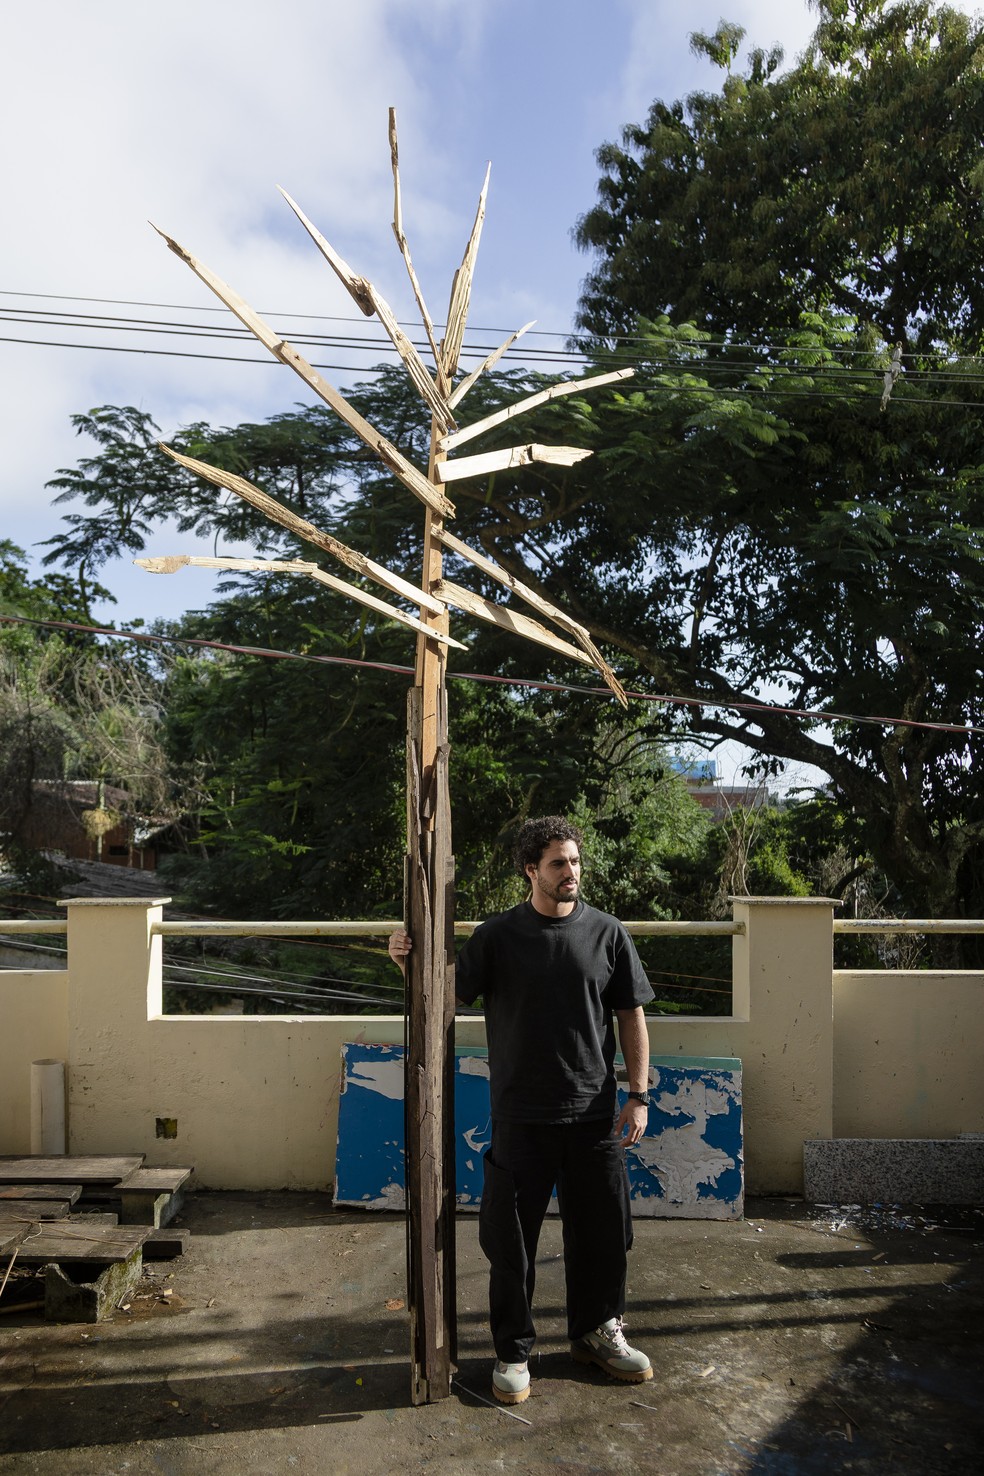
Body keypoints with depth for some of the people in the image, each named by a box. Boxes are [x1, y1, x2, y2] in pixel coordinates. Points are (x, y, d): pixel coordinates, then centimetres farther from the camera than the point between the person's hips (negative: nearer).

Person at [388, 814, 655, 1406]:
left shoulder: (607, 933, 0)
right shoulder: (498, 936, -4)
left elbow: (632, 1016, 4)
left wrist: (639, 1095, 0)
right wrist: (410, 962, -18)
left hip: (595, 1114, 2)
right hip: (521, 1117, -1)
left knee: (602, 1229, 14)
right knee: (512, 1236, 7)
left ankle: (597, 1333, 38)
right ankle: (514, 1351, 27)